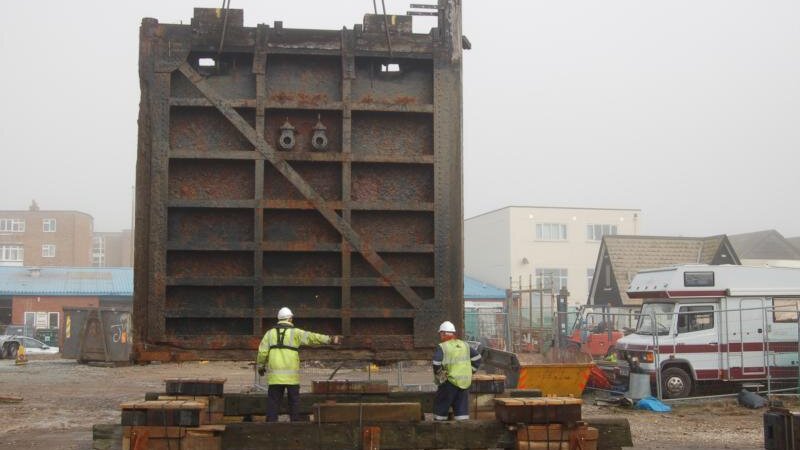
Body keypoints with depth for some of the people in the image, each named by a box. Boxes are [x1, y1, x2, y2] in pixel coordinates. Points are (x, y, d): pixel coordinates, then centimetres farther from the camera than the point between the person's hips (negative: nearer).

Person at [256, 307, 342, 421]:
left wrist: (260, 366, 20)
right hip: (291, 375, -2)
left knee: (273, 401, 6)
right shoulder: (295, 333, -1)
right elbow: (312, 337, -11)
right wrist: (330, 339, -13)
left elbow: (262, 352, 6)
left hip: (275, 375, 2)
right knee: (294, 401, 9)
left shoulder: (270, 333, 8)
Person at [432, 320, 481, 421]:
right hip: (465, 382, 5)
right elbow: (477, 358, 14)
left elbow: (436, 364, -20)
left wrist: (438, 376, -4)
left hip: (450, 382, -5)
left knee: (440, 407, 7)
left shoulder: (441, 347, -7)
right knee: (462, 408, 7)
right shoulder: (464, 345, 12)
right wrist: (470, 372, 15)